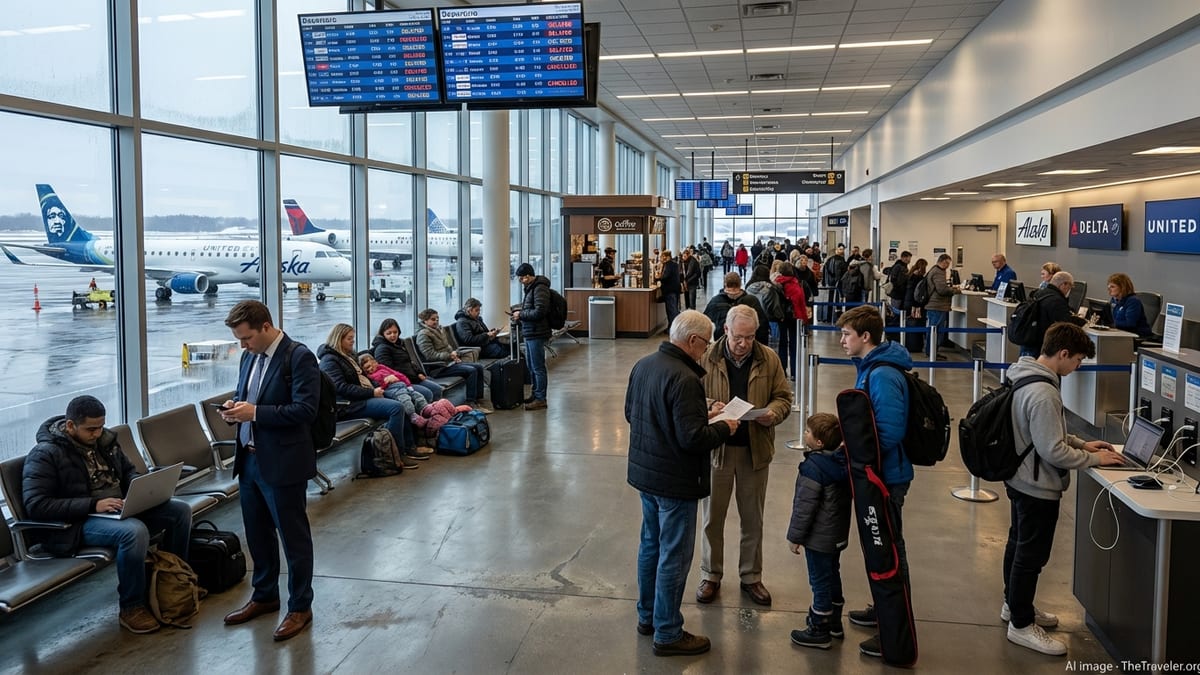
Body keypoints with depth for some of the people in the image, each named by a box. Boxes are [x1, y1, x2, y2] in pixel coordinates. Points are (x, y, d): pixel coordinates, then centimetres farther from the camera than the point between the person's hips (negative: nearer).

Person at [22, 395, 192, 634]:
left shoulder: (104, 439, 9)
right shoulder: (45, 454, -12)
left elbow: (128, 471, 22)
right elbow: (36, 505, -19)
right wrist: (93, 505, -25)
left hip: (121, 509, 8)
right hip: (78, 522, -7)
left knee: (180, 510, -6)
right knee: (134, 531, -35)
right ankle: (131, 609, -18)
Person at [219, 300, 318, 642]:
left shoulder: (299, 356, -15)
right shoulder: (250, 357, 10)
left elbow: (305, 409, -21)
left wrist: (255, 412, -24)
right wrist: (235, 407, -2)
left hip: (283, 463, -8)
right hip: (250, 459, 8)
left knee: (293, 537, 5)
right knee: (257, 534, 19)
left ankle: (300, 607, 18)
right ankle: (264, 596, 37)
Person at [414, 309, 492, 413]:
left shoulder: (437, 329, 16)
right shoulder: (423, 334, -12)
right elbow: (430, 355, -20)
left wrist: (454, 354, 4)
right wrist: (449, 355, -16)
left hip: (448, 361, 10)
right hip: (439, 367, -10)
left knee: (479, 367, -1)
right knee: (471, 370, -23)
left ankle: (479, 399, 3)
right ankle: (470, 403, -18)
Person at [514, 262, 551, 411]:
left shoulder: (540, 288, -16)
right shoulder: (530, 287, 16)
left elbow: (540, 312, -23)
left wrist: (521, 314, -14)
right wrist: (520, 314, 8)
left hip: (536, 333, -10)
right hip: (529, 333, 10)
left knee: (538, 367, -5)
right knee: (531, 366, 18)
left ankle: (540, 399, 0)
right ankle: (535, 394, 29)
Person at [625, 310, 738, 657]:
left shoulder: (643, 365, 2)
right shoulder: (683, 379, -26)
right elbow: (692, 438, -28)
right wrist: (724, 428, -7)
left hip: (644, 472, 9)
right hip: (674, 482, -9)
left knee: (650, 544, 21)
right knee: (674, 557, 4)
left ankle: (647, 616, 36)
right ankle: (668, 634, 16)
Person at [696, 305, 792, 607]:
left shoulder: (769, 360, -1)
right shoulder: (708, 358, -7)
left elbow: (783, 397, 5)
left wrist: (772, 413, -16)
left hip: (755, 449, 1)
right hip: (717, 447, -1)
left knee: (753, 518, 14)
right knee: (712, 517, 10)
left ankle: (751, 576, 31)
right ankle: (710, 576, 27)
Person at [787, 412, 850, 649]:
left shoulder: (813, 467, -25)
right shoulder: (842, 461, 0)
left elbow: (804, 505, -22)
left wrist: (795, 536, -12)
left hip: (819, 538, -9)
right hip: (838, 534, 9)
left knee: (820, 581, 2)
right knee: (832, 576, 22)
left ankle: (819, 631, 13)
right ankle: (834, 623, 36)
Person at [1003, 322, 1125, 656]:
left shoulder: (1027, 377, 2)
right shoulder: (1043, 394, -29)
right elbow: (1052, 451, -26)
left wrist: (1080, 443, 8)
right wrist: (1094, 459, -13)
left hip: (1021, 479, 10)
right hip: (1039, 487, -10)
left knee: (1018, 544, 22)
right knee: (1031, 555, 3)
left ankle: (1015, 604, 39)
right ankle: (1021, 625, 16)